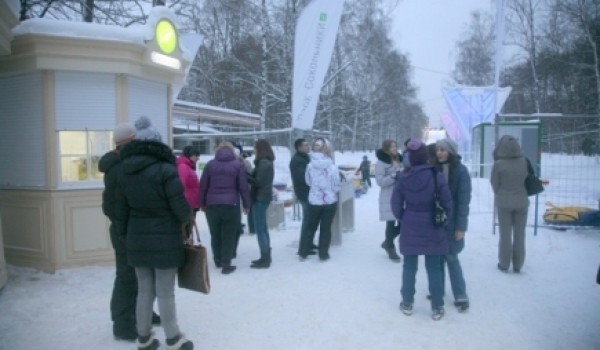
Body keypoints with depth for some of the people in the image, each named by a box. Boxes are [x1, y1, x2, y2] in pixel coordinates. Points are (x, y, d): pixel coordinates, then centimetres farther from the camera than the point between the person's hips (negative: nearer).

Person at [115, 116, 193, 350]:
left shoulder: (125, 171, 6)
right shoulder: (165, 169, -15)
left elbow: (121, 210, 10)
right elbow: (180, 207, -16)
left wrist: (124, 235, 18)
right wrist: (186, 218, 6)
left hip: (137, 239, 6)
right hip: (165, 240, -6)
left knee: (144, 290, 17)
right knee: (165, 293, 4)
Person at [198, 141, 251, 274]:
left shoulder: (210, 164, 6)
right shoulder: (237, 165, 0)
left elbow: (203, 186, 6)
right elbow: (243, 187, -2)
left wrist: (202, 203, 15)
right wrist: (246, 204, 5)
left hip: (212, 204, 3)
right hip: (231, 205, -3)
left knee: (215, 233, 17)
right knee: (229, 235, 3)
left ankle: (218, 259, 30)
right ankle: (226, 264, 2)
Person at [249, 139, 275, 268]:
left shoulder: (263, 163, -16)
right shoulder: (267, 162, 14)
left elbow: (258, 182, -20)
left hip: (260, 198, -10)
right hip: (263, 197, 10)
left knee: (260, 229, -5)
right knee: (263, 228, 15)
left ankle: (265, 259, -1)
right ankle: (266, 257, 22)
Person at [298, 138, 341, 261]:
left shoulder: (310, 165, -11)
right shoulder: (332, 167, -14)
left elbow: (308, 182, 3)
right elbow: (337, 186, -8)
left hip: (314, 201, 1)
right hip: (330, 201, -1)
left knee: (309, 227, 15)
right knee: (326, 228, 11)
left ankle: (303, 253, 22)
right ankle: (323, 254, 19)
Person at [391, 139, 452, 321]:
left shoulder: (403, 178, -8)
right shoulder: (437, 176, -12)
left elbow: (396, 206, -3)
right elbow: (447, 204, -7)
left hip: (410, 228, 1)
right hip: (432, 228, -1)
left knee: (409, 266, 13)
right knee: (434, 268, 9)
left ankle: (407, 304, 23)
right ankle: (437, 308, 17)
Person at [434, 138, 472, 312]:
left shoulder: (460, 171, -11)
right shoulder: (435, 169, 4)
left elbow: (463, 200, -12)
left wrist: (461, 226, -15)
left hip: (452, 222, -5)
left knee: (451, 257, -1)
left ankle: (461, 296, 10)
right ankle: (438, 289, 25)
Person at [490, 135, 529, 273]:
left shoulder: (498, 164, -17)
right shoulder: (524, 162, -8)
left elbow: (495, 184, -6)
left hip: (504, 203, -2)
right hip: (522, 202, 2)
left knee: (505, 234, 9)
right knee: (519, 234, 11)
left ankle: (504, 264, 15)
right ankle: (517, 265, 18)